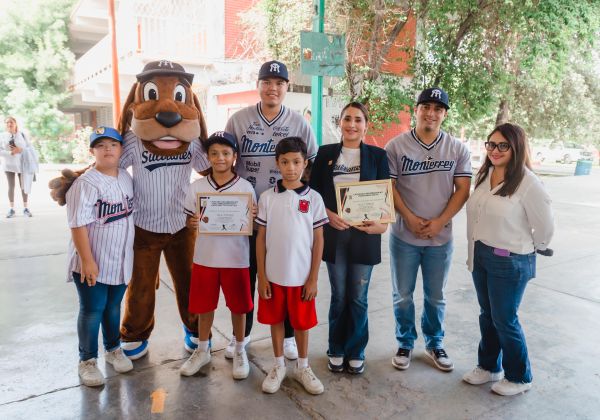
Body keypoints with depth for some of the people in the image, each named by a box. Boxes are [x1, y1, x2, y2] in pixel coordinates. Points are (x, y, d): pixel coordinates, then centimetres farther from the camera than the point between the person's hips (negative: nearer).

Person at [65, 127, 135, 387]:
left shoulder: (126, 178, 4)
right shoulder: (86, 184, -17)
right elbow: (78, 225, -20)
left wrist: (131, 251, 17)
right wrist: (87, 260, -21)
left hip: (121, 260, 6)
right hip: (92, 262, -5)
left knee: (113, 308, 20)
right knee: (92, 311, 8)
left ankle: (113, 349, 40)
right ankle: (87, 360, 27)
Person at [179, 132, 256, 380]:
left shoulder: (246, 187, -4)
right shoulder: (196, 187, 0)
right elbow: (189, 221, 7)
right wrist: (192, 223, -15)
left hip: (236, 258, -1)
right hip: (205, 257, 2)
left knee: (238, 306, 11)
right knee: (204, 305, 15)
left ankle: (240, 351, 32)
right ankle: (202, 350, 36)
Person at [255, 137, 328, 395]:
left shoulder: (314, 198, -5)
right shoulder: (267, 197, -4)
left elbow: (318, 240, -2)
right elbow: (261, 238, 0)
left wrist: (313, 278, -4)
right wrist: (261, 276, -3)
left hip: (302, 276, -1)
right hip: (273, 275, 1)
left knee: (301, 322, 14)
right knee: (275, 320, 15)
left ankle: (302, 367, 34)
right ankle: (279, 366, 35)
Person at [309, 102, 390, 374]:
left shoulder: (377, 155, 4)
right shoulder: (325, 153, 5)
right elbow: (313, 192, 5)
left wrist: (382, 223, -14)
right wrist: (328, 214, -11)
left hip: (365, 233, 0)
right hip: (334, 233, 1)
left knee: (358, 297, 7)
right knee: (338, 296, 10)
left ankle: (356, 352, 25)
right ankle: (336, 350, 27)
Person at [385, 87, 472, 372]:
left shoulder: (457, 149, 1)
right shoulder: (397, 146, -4)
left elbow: (462, 189, -2)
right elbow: (389, 187, -5)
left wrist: (439, 222, -12)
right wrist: (410, 219, -14)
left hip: (441, 237, 1)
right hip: (404, 236, -1)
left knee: (435, 296, 16)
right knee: (403, 295, 11)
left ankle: (434, 343, 36)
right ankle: (405, 343, 31)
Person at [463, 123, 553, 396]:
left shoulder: (527, 183, -17)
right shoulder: (484, 175, 4)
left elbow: (544, 228, -10)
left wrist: (526, 249, 4)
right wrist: (475, 250, 10)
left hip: (510, 263, -6)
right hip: (480, 256, 7)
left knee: (505, 320, 6)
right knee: (487, 315, 18)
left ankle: (519, 377, 28)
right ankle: (489, 367, 37)